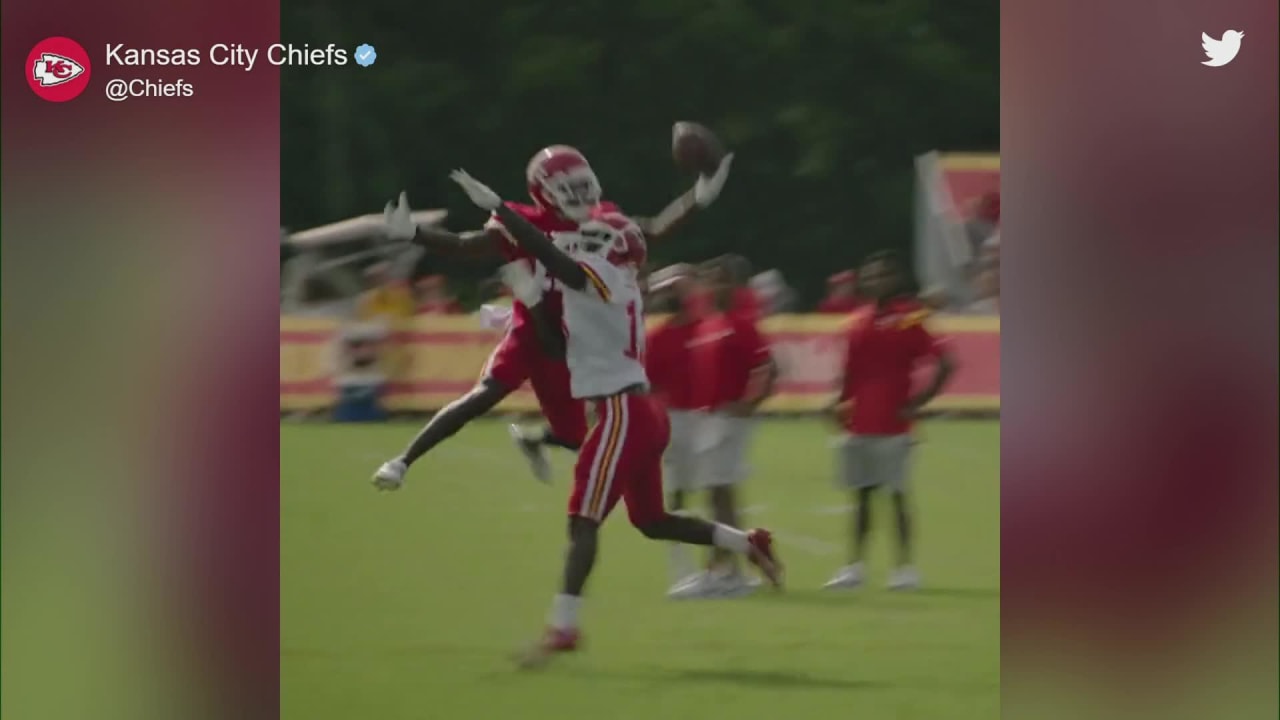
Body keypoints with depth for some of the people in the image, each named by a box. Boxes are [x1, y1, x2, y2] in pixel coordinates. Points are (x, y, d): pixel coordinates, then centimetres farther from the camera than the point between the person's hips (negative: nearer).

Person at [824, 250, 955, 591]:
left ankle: (905, 567, 3)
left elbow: (944, 364, -14)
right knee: (861, 495, 10)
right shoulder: (860, 323, 11)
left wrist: (917, 402, -14)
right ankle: (854, 566, 14)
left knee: (897, 494, -2)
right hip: (859, 423, 7)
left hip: (892, 425, -7)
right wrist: (840, 403, 8)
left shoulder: (907, 319, -10)